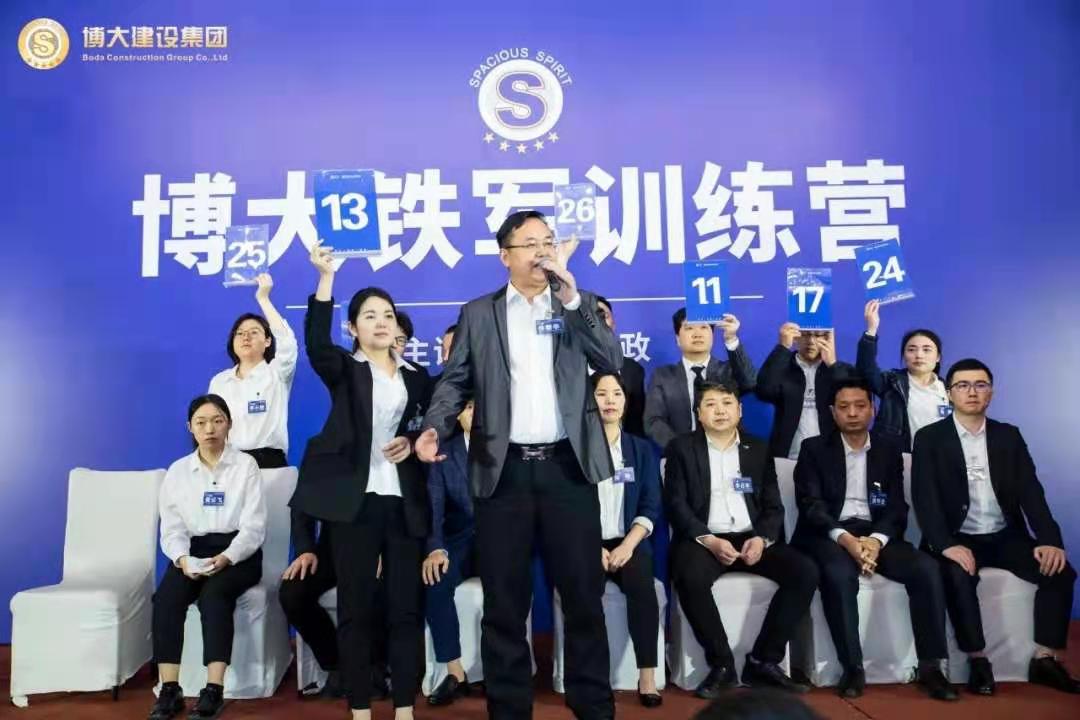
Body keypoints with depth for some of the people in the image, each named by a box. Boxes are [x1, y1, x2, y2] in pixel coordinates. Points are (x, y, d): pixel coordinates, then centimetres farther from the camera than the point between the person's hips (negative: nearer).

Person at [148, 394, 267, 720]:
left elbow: (254, 527, -5)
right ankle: (169, 690, -22)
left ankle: (214, 690, -31)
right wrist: (182, 558, -18)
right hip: (193, 551, 3)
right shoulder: (178, 471, 10)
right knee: (166, 597, -27)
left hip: (238, 552, -3)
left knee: (214, 594, -32)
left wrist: (226, 557, -22)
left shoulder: (246, 465, 1)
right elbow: (172, 528, 4)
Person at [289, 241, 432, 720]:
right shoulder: (344, 370, 4)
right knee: (355, 609, 4)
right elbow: (315, 343, -17)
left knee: (407, 608, 4)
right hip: (355, 500, -2)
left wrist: (414, 443, -7)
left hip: (405, 503, 3)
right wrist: (325, 278, -27)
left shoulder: (417, 377, 14)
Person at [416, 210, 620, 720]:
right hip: (504, 470, 0)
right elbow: (455, 381, 5)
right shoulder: (478, 313, 10)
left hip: (567, 467, 1)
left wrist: (572, 299, -9)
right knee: (504, 601, 7)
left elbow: (612, 363, -2)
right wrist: (434, 428, -14)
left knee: (584, 594, 7)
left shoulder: (578, 305, 11)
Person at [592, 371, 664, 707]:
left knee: (642, 585, -29)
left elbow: (650, 507, 4)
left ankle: (647, 676, -21)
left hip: (629, 542, 1)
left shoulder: (642, 448, 12)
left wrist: (628, 545, -13)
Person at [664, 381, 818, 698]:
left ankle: (763, 661, -10)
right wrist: (709, 540, -19)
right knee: (690, 578, -35)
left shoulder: (758, 450, 14)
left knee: (805, 572, -20)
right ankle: (722, 663, -14)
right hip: (703, 539, -3)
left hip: (751, 539, 4)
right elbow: (675, 504, -4)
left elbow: (773, 506, 9)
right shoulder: (682, 448, 5)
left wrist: (761, 539, -12)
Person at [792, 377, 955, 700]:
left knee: (926, 568, -24)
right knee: (839, 574, -35)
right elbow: (810, 504, -6)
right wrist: (845, 538, -23)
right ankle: (853, 667, -21)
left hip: (876, 534, 3)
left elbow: (897, 508, 5)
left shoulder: (888, 450, 13)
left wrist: (876, 539, -17)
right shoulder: (814, 449, 5)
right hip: (830, 535, -3)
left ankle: (930, 666, -13)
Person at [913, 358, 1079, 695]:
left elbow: (1031, 491, 1)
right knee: (958, 576, -32)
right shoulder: (929, 438, -2)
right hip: (958, 539, -4)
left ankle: (1046, 659, -6)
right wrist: (947, 544, -26)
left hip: (1006, 537, 4)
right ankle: (978, 661, -16)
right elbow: (924, 498, -11)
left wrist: (1049, 539, -15)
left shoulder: (1009, 436, 9)